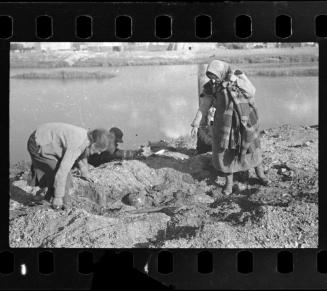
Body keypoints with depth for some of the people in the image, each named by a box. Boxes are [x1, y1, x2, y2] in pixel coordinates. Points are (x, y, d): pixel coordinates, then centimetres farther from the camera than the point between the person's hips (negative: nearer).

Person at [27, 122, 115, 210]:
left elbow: (82, 155, 20)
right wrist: (58, 197, -29)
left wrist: (85, 174, 37)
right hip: (38, 146, -10)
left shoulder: (86, 135, -2)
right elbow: (63, 170, -34)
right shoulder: (76, 146, -32)